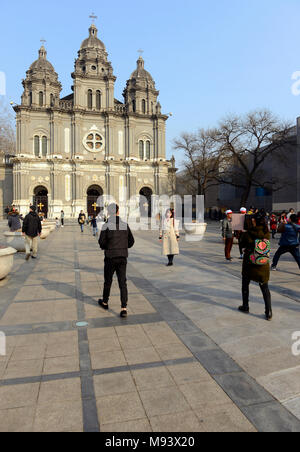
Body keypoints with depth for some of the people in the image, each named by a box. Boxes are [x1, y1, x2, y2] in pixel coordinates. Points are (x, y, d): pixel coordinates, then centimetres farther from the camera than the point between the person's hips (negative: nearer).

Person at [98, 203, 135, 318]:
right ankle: (124, 308, 0)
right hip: (123, 257, 2)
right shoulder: (125, 225, 1)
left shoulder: (106, 225, -10)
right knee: (123, 283, 4)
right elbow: (131, 242, 5)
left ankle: (105, 302, 34)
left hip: (110, 257, -2)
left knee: (108, 281, 15)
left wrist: (105, 247, 9)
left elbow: (102, 242, -12)